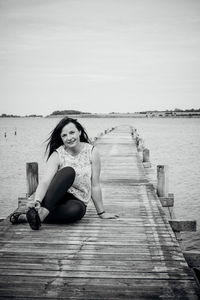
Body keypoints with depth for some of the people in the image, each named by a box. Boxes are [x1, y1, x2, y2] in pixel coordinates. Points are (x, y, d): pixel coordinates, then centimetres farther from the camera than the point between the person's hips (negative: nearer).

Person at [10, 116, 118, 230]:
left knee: (76, 209, -39)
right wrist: (37, 201, -41)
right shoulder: (57, 155, -8)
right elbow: (45, 181, -22)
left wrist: (102, 213, 0)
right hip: (56, 198, -1)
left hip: (78, 202, 1)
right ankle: (42, 212, -39)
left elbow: (95, 186, -4)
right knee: (69, 171, -31)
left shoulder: (92, 152, -7)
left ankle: (28, 217, -28)